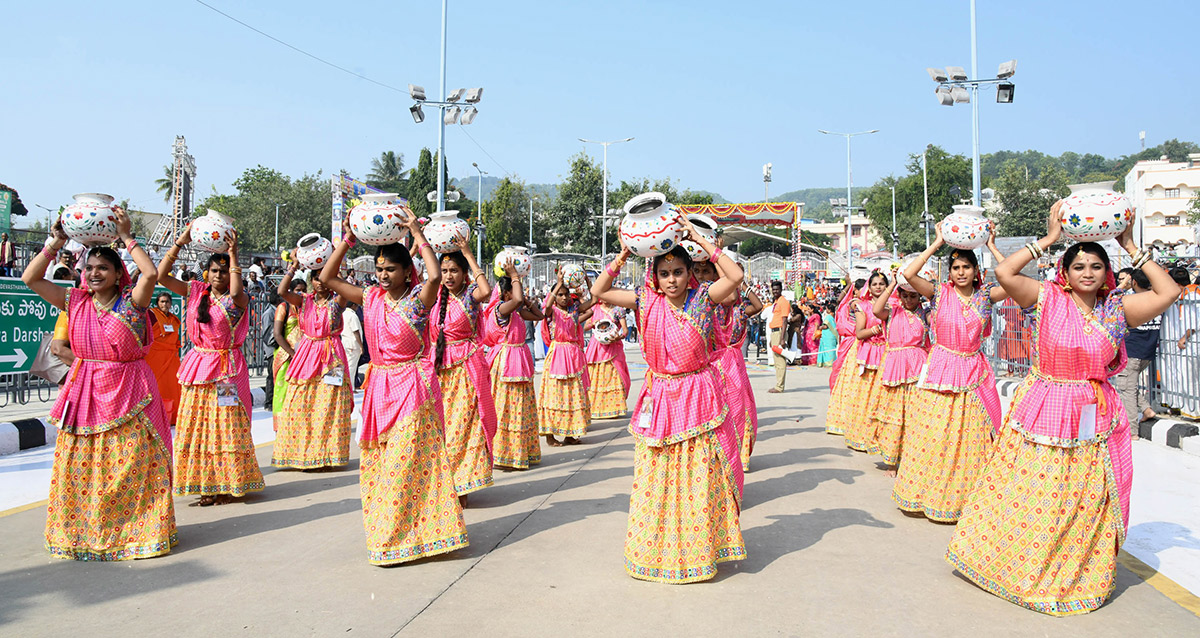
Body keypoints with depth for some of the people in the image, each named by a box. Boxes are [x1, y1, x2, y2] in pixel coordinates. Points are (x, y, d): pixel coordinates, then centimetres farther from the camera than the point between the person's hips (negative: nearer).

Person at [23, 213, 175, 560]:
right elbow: (30, 278, 5)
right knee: (81, 467, 7)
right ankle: (82, 531, 21)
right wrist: (54, 244, -1)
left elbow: (151, 274, -23)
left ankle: (135, 530, 13)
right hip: (84, 395, 4)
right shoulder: (75, 302, 7)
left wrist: (127, 237, -17)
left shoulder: (131, 302, -5)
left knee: (130, 467, 0)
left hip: (127, 393, -4)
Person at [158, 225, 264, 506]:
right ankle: (206, 485, 15)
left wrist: (233, 255, -28)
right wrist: (179, 244, -5)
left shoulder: (237, 299, -3)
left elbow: (237, 293, -28)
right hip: (198, 366, 4)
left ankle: (228, 486, 8)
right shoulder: (196, 291, 8)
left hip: (226, 367, -4)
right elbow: (161, 276, 3)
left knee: (226, 427, -1)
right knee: (197, 427, 5)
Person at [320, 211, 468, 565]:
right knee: (377, 462, 12)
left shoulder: (418, 299, -8)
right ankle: (384, 530, 25)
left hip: (412, 388, -6)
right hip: (379, 387, 6)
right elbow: (327, 279, 9)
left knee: (407, 462, -6)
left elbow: (435, 275, -30)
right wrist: (346, 242, 1)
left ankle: (398, 538, 4)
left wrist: (417, 233, -21)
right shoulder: (371, 297, 7)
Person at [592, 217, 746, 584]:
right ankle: (656, 549, 23)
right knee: (656, 477, 8)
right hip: (659, 399, 2)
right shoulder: (647, 303, 0)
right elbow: (599, 292, -4)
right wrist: (623, 256, -10)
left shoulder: (702, 299, -5)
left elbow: (735, 276, -21)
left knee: (698, 478, 4)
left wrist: (700, 240, -19)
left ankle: (699, 548, 20)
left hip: (698, 399, -2)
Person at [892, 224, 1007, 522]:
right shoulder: (940, 293, -1)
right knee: (934, 435, 0)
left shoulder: (985, 296, 4)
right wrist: (937, 243, -10)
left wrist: (992, 246, -6)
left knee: (971, 437, 4)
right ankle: (931, 491, 13)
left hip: (973, 372, 2)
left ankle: (966, 496, 15)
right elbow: (908, 274, -16)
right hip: (941, 370, -1)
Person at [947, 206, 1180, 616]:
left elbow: (1168, 292, -4)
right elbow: (1004, 273, -18)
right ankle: (1021, 568, 25)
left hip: (1094, 420, 3)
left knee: (1087, 506, 10)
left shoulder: (1117, 309, 3)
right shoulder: (1047, 299, -5)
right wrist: (1049, 239, -12)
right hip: (1043, 414, -3)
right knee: (1029, 499, 5)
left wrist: (1131, 247, -2)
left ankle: (1078, 577, 29)